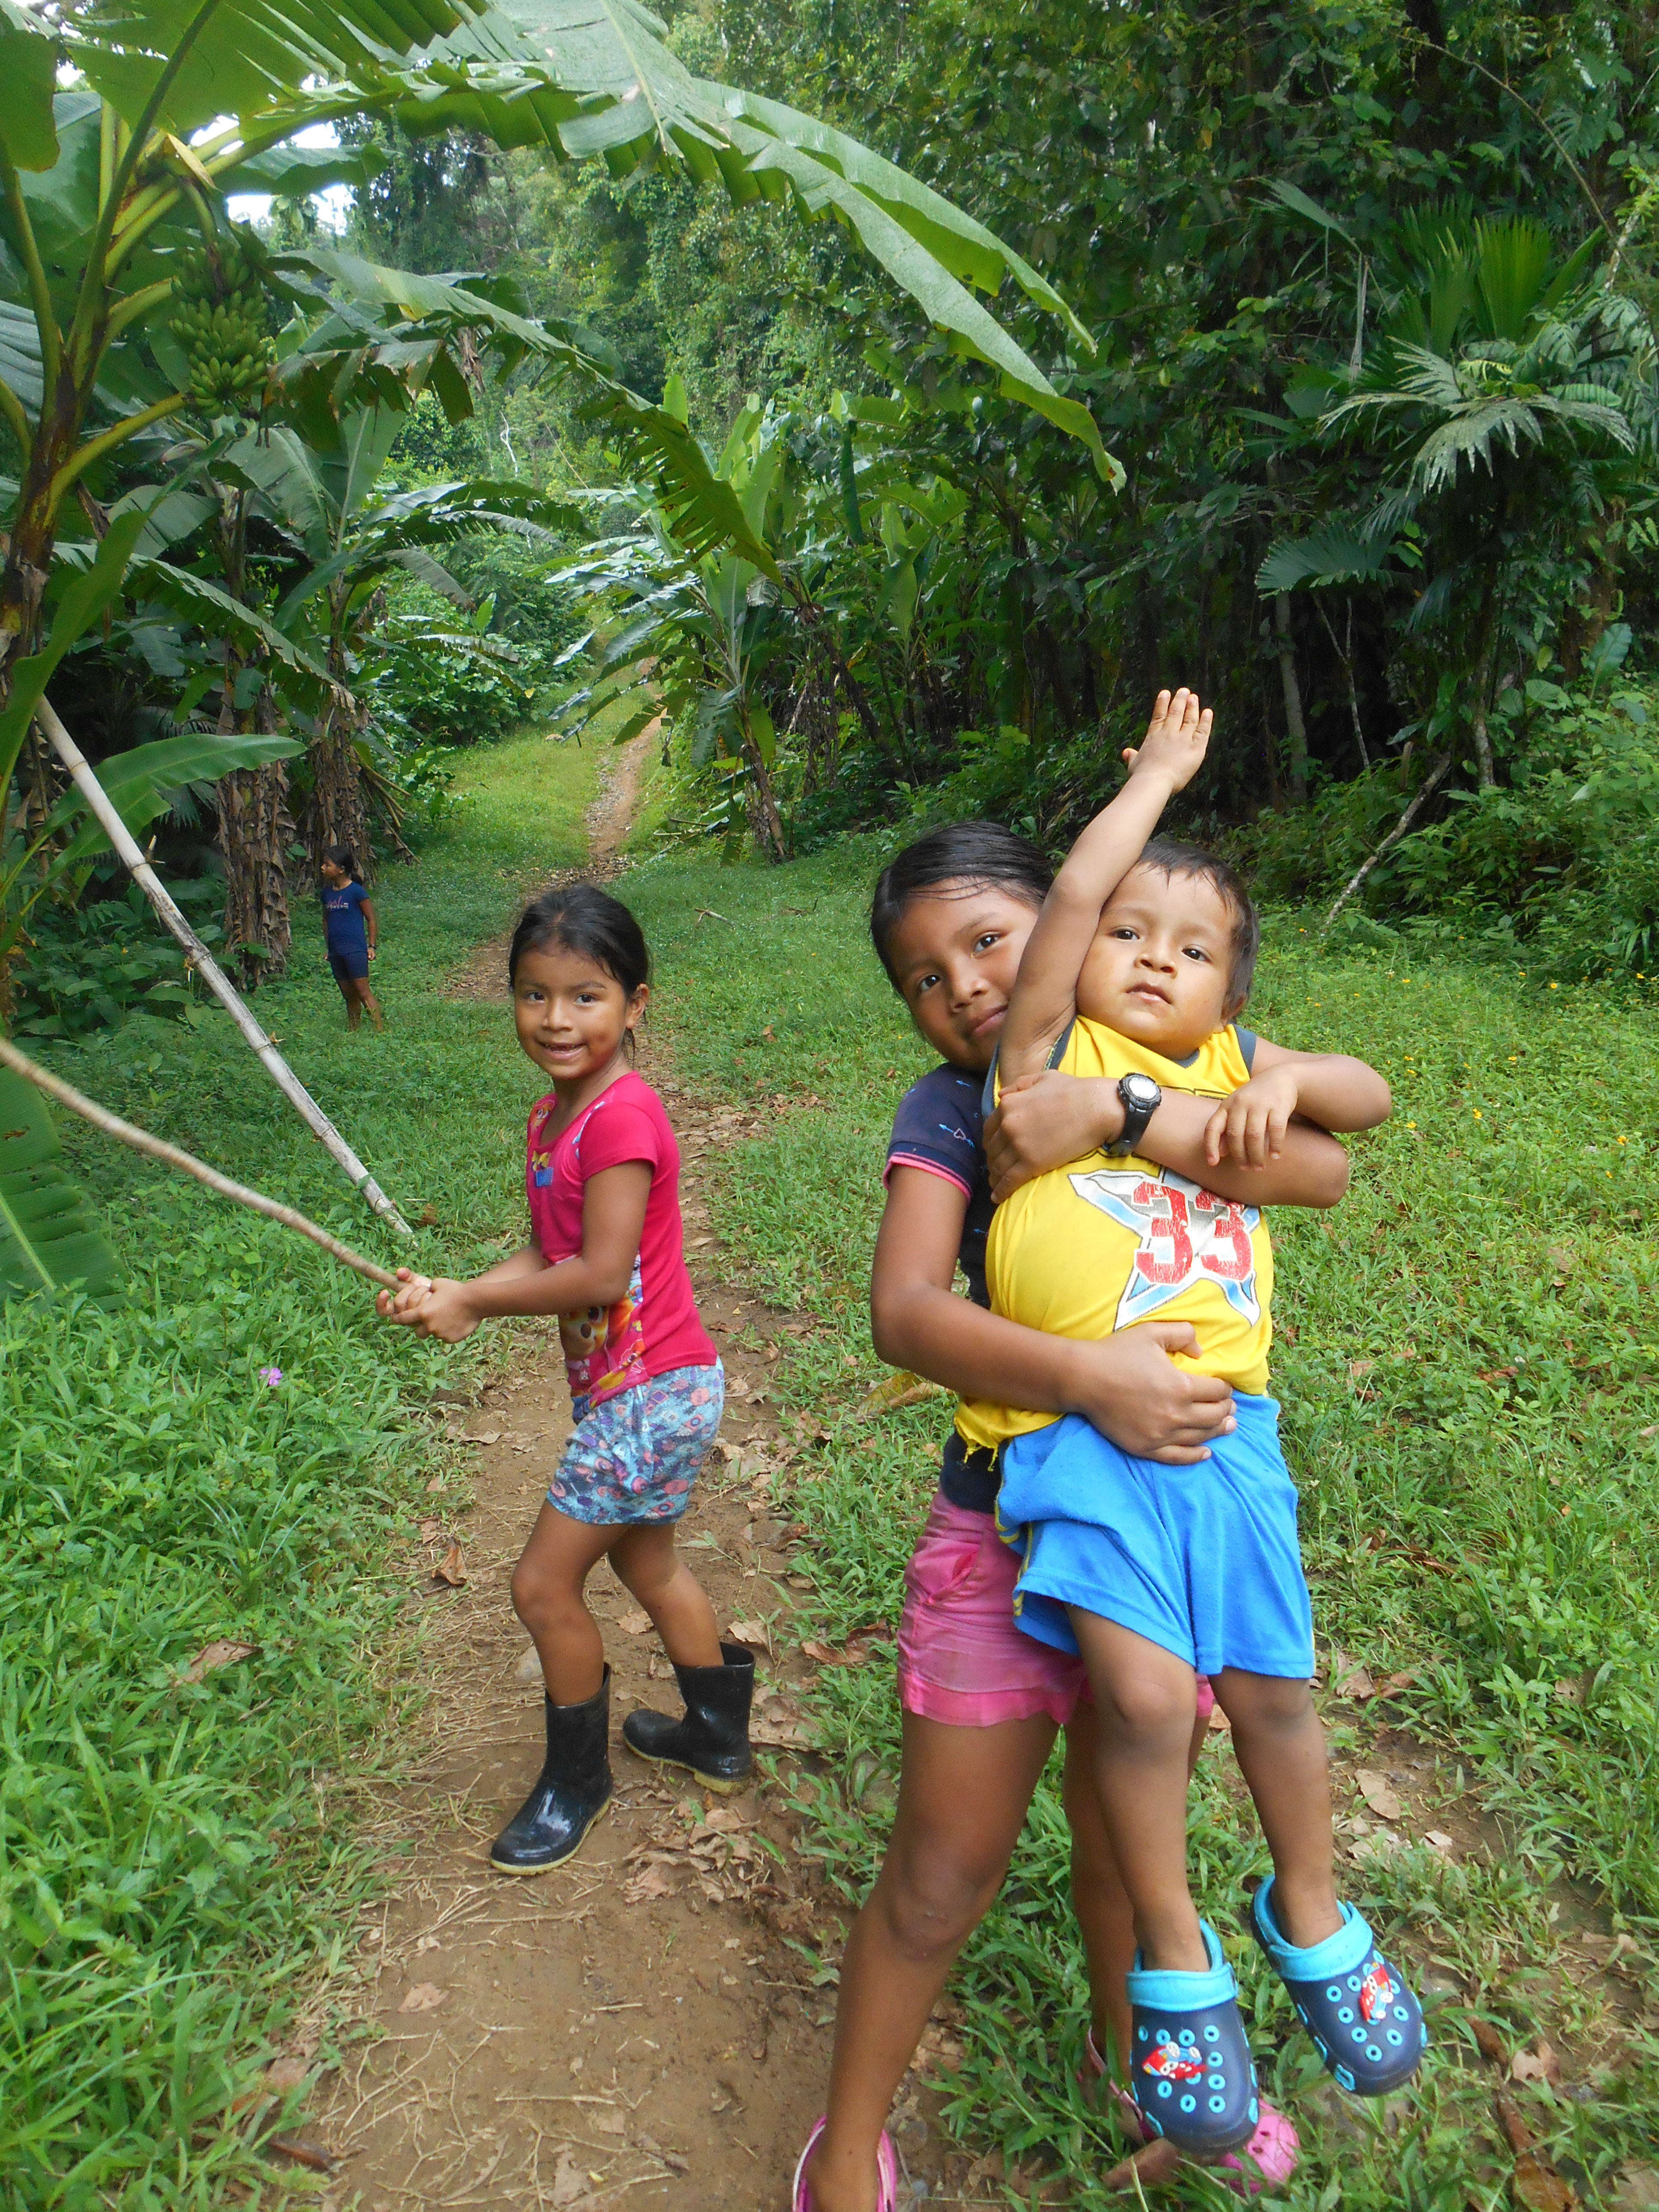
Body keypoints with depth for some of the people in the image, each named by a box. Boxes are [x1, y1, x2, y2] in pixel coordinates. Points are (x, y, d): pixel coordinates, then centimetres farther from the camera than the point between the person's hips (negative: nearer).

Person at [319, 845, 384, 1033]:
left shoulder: (356, 891, -9)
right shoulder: (327, 893, 10)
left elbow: (371, 920, -4)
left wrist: (372, 946, -7)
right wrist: (329, 947, 19)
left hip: (355, 949, -6)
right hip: (336, 952, 6)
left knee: (363, 993, -10)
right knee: (349, 996, 12)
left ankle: (380, 1029, -8)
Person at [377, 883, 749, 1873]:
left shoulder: (624, 1114, -23)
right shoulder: (552, 1117, 7)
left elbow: (601, 1274, -25)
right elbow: (548, 1254, 6)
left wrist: (472, 1301, -15)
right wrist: (453, 1295, -11)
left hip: (654, 1390, -10)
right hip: (623, 1385, 10)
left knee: (546, 1583, 1)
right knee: (647, 1562, 25)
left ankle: (577, 1779, 25)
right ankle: (719, 1734, 46)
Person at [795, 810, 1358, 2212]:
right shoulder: (950, 1109, -8)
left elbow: (1322, 1166, -22)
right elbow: (905, 1313, -21)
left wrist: (1111, 1110, -30)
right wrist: (1082, 1375, -34)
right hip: (1011, 1530, -2)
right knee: (943, 1876, 8)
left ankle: (1124, 2043, 53)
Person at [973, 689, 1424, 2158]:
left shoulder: (1229, 1063, 19)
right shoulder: (1054, 1049, 7)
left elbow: (1369, 1096, 16)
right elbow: (1072, 895, -2)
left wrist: (1285, 1083, -4)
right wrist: (1159, 775, 11)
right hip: (1080, 1425, -4)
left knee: (1270, 1688, 10)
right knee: (1145, 1691, -15)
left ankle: (1309, 1913, 40)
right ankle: (1174, 1955, 13)